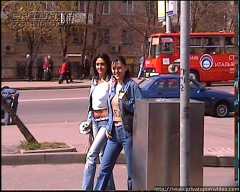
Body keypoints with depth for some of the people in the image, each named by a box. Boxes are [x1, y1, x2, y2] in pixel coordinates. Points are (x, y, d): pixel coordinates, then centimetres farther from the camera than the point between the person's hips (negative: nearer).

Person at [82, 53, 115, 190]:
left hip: (106, 121, -8)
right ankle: (110, 187, 23)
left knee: (92, 155, -15)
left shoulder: (110, 82, -11)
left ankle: (87, 187, -13)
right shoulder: (95, 81, 12)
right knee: (103, 155, 14)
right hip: (95, 121, 8)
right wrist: (89, 122, 17)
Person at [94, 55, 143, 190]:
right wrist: (108, 127, 9)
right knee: (105, 168, 9)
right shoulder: (113, 87, 14)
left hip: (127, 131, -6)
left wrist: (124, 103, -19)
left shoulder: (132, 85, -7)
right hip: (114, 132, 7)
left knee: (132, 170, 3)